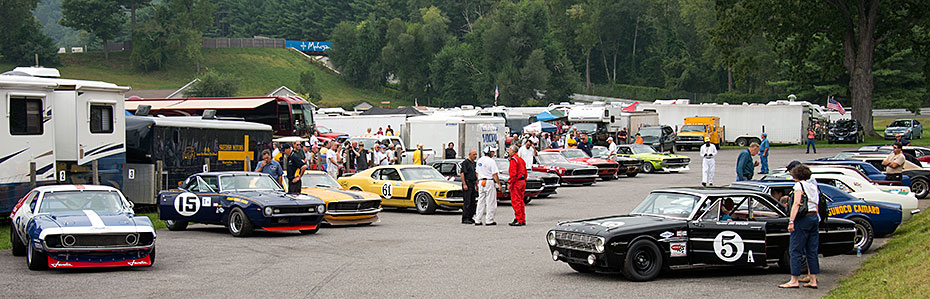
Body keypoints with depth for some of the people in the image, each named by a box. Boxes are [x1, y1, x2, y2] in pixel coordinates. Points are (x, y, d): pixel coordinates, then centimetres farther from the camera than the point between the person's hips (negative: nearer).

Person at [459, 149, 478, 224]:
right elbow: (462, 173, -16)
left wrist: (477, 184, 19)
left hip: (473, 184, 9)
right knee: (467, 202, -9)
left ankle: (470, 218, 15)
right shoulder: (465, 162, -10)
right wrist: (464, 184, -20)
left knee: (473, 202, 9)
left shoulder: (473, 163, 17)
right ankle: (465, 219, -7)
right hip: (467, 184, -9)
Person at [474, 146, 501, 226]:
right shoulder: (491, 161, -12)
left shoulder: (479, 160, 11)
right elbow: (494, 174, -13)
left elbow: (477, 173, 16)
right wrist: (499, 183, -6)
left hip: (481, 181, 7)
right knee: (490, 202, -1)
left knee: (481, 201, 10)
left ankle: (478, 220, 9)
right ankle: (489, 220, -1)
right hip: (489, 182, -7)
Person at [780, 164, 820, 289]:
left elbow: (796, 204, -17)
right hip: (814, 218, 8)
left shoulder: (799, 185, -7)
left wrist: (791, 221, -21)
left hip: (803, 219, -8)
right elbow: (816, 205, 18)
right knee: (812, 251, 10)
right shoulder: (813, 186, 16)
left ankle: (794, 280, -5)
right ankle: (813, 280, 10)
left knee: (795, 250, -4)